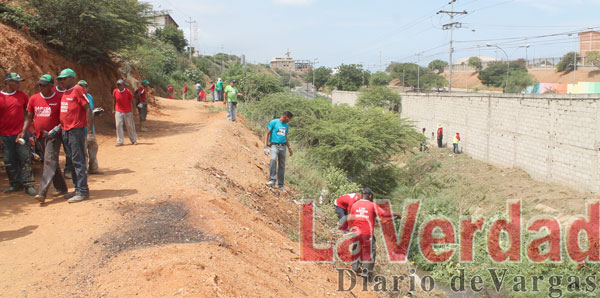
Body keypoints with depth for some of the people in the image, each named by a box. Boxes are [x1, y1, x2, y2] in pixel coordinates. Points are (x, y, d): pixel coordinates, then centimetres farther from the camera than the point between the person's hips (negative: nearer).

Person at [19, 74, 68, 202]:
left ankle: (42, 192, -20)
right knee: (51, 162, 13)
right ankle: (61, 188, 25)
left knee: (50, 161, -15)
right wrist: (23, 131, 3)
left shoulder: (59, 98, -6)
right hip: (40, 136, 6)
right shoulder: (34, 98, 8)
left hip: (53, 136, -6)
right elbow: (29, 117, 13)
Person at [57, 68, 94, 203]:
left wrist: (90, 131, -19)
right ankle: (78, 189, 21)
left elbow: (88, 110, -15)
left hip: (76, 131, -9)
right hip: (65, 131, 9)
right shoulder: (65, 92, 16)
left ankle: (83, 191, -1)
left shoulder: (78, 90, -10)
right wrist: (60, 126, 17)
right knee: (71, 161, 13)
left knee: (78, 161, -6)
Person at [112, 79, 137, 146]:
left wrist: (133, 110, -5)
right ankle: (120, 141, 2)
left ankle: (134, 140, 19)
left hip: (128, 112, -2)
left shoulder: (128, 91, -10)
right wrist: (113, 109, 12)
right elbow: (114, 100, 12)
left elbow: (131, 101, -3)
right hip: (118, 112, 2)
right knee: (118, 125, -4)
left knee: (130, 126, 4)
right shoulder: (115, 91, -2)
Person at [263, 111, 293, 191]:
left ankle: (280, 185, 15)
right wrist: (266, 147, -12)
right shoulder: (273, 122, -1)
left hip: (283, 147, 6)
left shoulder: (286, 125, 17)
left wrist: (289, 148, 21)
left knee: (282, 166, 5)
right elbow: (267, 134, -3)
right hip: (274, 145, -6)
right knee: (273, 159, -32)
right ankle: (272, 180, -31)